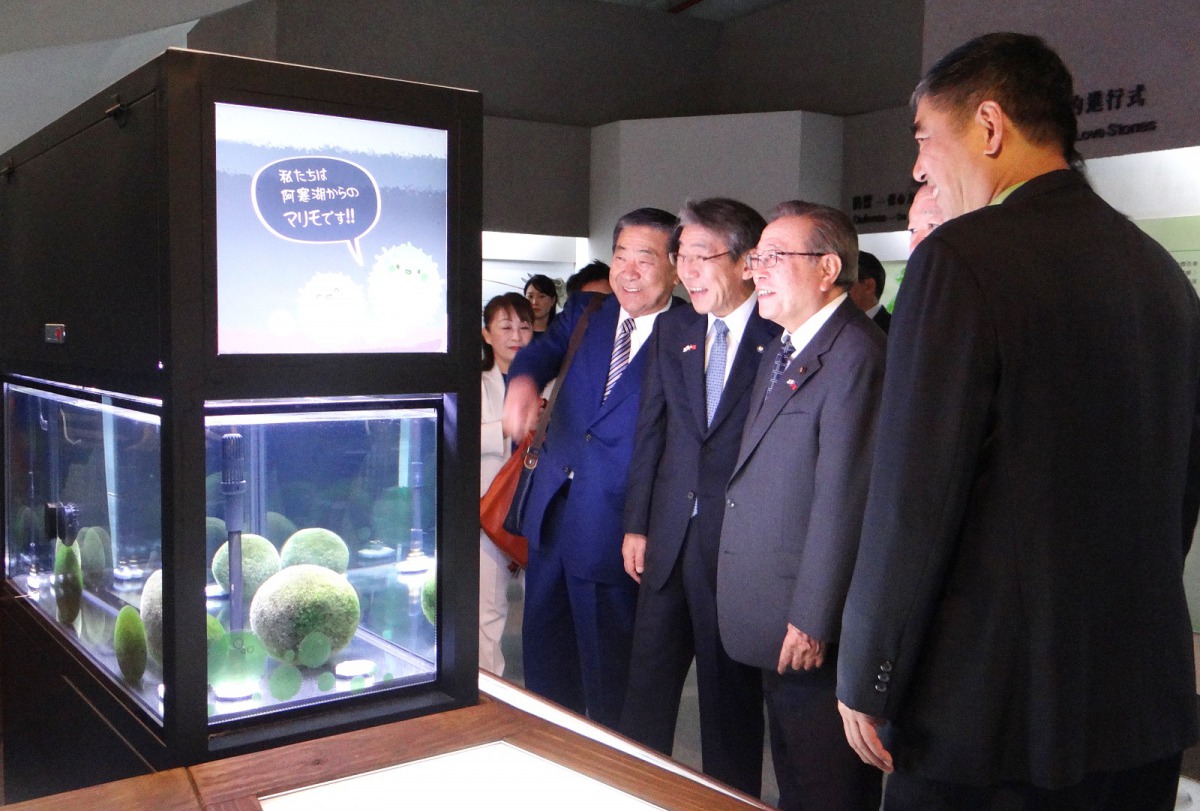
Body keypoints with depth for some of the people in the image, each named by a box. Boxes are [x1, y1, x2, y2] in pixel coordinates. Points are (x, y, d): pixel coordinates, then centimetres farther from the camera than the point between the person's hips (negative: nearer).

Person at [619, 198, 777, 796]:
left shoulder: (782, 337, -10)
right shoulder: (672, 330, 8)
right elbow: (650, 431, 10)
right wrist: (636, 524, 8)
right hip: (670, 535, 5)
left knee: (731, 684, 11)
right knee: (648, 677, 14)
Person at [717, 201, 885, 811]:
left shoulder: (855, 354, -19)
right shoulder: (780, 352, 13)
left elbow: (842, 500, -23)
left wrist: (811, 620, -21)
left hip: (814, 627, -9)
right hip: (774, 622, 9)